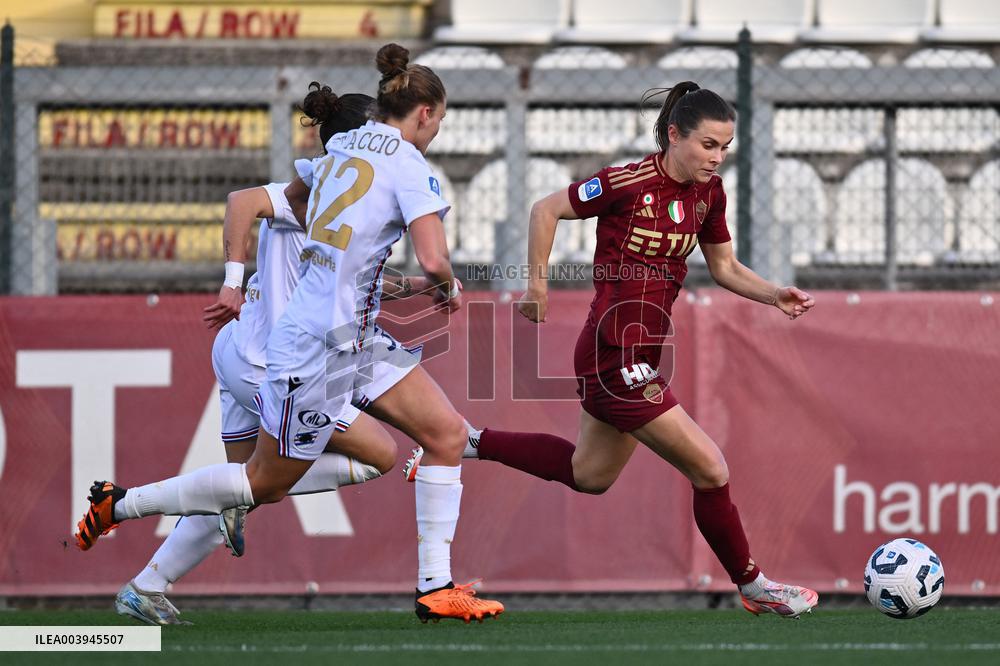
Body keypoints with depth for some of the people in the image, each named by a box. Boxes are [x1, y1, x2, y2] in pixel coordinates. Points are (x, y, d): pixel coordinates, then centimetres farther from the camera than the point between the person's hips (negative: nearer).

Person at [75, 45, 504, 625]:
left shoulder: (339, 149, 10)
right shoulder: (407, 164, -14)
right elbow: (433, 260, -22)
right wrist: (449, 287, 0)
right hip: (321, 348, -9)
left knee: (447, 434, 4)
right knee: (267, 483, 5)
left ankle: (436, 587, 2)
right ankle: (119, 504, 17)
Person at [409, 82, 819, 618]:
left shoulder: (708, 192, 3)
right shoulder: (630, 183, -18)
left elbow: (725, 267, 14)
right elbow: (546, 210, -6)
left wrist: (775, 296, -2)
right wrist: (537, 284, -3)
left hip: (639, 356, 9)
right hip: (616, 356, -9)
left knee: (589, 474, 27)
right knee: (710, 471, -7)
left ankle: (466, 443, 38)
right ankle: (752, 587, 9)